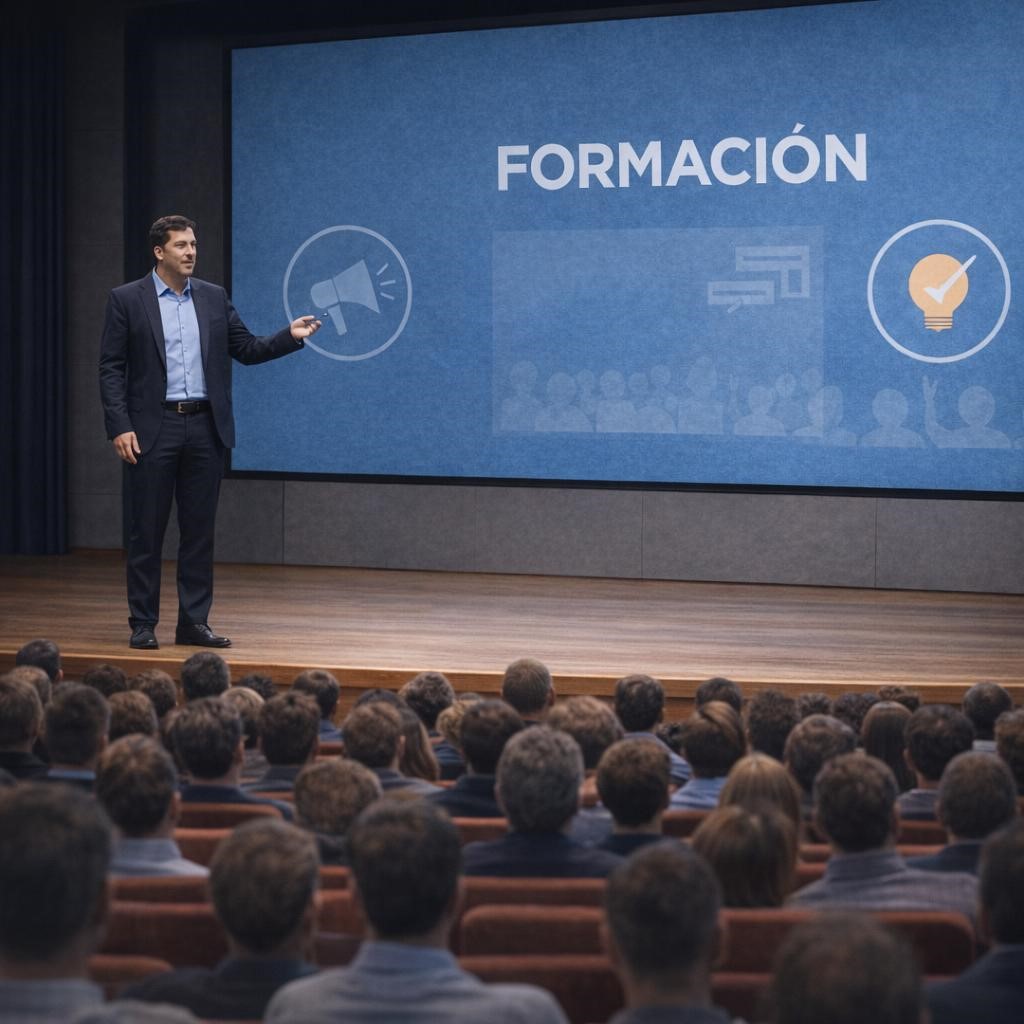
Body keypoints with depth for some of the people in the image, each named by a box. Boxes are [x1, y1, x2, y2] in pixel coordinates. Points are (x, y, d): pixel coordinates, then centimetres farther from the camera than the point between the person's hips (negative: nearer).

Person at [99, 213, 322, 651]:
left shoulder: (214, 297, 10)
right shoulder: (126, 299, -1)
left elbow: (247, 349, 11)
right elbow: (111, 368, -3)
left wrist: (291, 335, -5)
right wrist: (119, 427, -12)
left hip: (205, 427, 3)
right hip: (154, 428, -3)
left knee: (199, 530, 6)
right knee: (147, 529, 1)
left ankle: (194, 622, 12)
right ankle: (143, 623, 9)